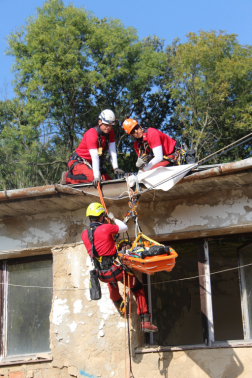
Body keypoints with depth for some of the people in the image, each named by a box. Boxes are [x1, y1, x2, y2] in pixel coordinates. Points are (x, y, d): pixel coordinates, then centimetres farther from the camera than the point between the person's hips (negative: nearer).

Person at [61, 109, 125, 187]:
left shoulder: (110, 132, -3)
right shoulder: (91, 134, -26)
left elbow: (112, 152, -7)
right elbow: (95, 157, -34)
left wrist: (115, 168, -20)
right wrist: (97, 177, -40)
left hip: (89, 164, 8)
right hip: (77, 162, -8)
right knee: (92, 177, -35)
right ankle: (67, 177, -9)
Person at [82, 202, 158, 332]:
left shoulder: (85, 234, 1)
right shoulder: (105, 228, -14)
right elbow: (124, 227, 0)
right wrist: (113, 218, 16)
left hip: (101, 274, 5)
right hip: (115, 269, -5)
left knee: (111, 283, 42)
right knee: (138, 289, 13)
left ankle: (120, 307, 54)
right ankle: (145, 321, 8)